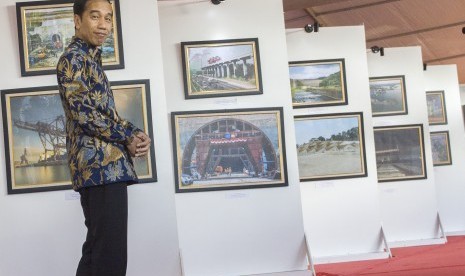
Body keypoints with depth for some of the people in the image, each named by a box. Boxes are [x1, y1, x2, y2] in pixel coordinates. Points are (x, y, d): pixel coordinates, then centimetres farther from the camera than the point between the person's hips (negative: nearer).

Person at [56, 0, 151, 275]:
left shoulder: (92, 60, 24)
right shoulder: (73, 58, -5)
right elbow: (84, 113, -17)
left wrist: (137, 135, 4)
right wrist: (129, 137, -7)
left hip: (107, 166, 10)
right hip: (100, 165, -10)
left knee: (99, 251, 13)